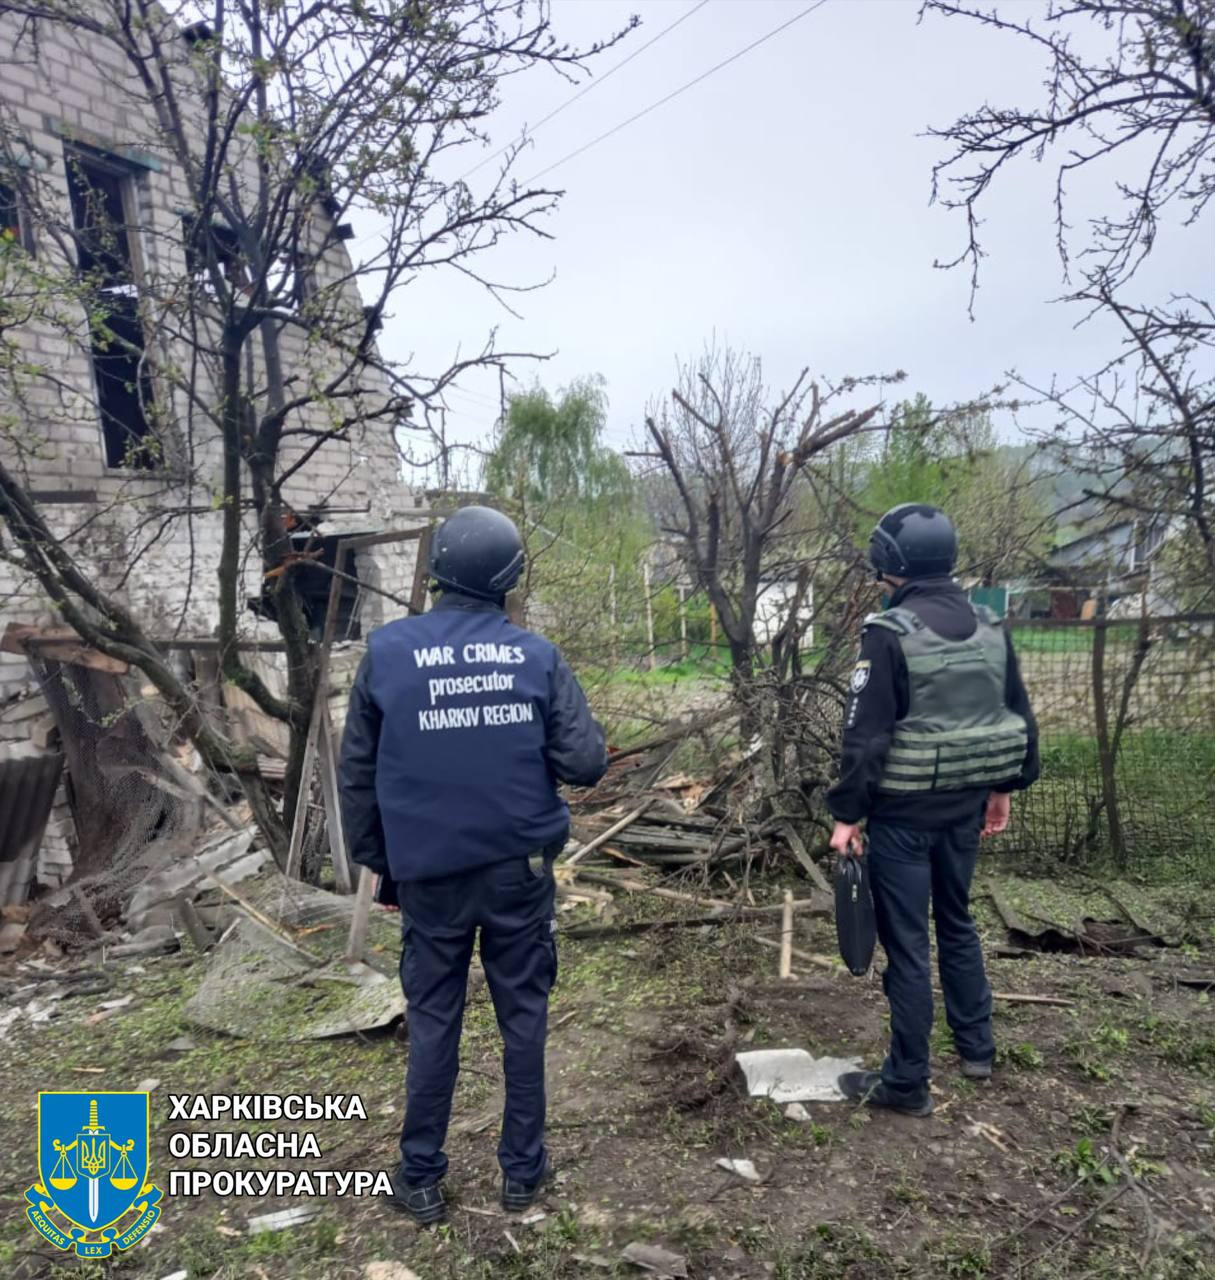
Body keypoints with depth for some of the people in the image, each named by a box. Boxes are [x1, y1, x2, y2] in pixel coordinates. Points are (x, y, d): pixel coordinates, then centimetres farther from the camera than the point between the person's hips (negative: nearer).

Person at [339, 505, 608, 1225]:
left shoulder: (387, 651, -5)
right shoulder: (536, 654, -7)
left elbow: (358, 774, 0)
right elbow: (586, 764, -10)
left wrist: (379, 863, 11)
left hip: (429, 873, 1)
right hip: (520, 868, 0)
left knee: (433, 1021, 14)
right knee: (523, 1015, 14)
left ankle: (422, 1178, 27)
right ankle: (523, 1170, 27)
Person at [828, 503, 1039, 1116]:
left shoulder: (890, 633, -17)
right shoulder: (991, 627, 4)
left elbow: (865, 733, -18)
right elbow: (1019, 715, 11)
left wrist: (847, 814, -11)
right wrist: (1004, 788, 22)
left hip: (904, 811, -7)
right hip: (965, 804, 7)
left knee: (906, 943, 3)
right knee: (957, 921, 24)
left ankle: (906, 1081, 16)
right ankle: (977, 1048, 38)